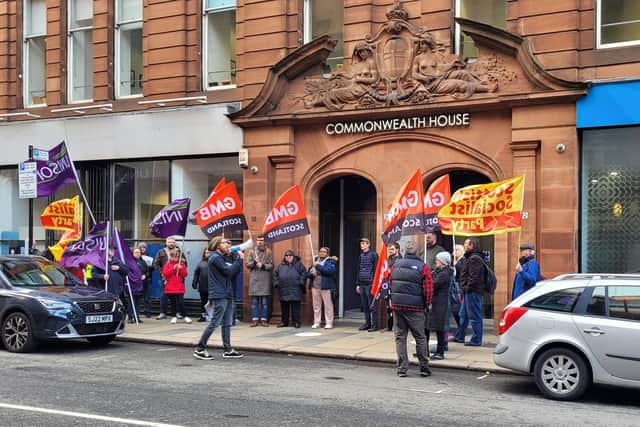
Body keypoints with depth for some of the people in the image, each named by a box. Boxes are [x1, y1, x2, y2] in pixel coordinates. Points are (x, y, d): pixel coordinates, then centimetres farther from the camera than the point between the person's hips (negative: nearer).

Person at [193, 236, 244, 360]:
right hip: (219, 295, -10)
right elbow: (229, 272, -19)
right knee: (214, 323, -8)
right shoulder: (215, 258, -10)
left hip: (227, 295, 10)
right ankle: (200, 349, -2)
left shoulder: (222, 258, 20)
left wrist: (236, 257, 3)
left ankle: (228, 350, 12)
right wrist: (239, 259, -11)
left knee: (227, 323, 9)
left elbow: (234, 271, 12)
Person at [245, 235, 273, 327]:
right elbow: (247, 264, 2)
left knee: (264, 301, 2)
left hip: (265, 280, -1)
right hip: (254, 279, 1)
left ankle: (263, 319, 8)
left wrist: (263, 265, -14)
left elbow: (271, 265, 0)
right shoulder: (252, 252, 9)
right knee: (254, 301, 3)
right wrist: (254, 262, -16)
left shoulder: (268, 252, 6)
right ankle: (255, 319, 8)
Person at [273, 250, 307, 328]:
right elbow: (275, 274, 19)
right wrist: (276, 283, 7)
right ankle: (284, 322, 18)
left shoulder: (298, 264, 4)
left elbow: (304, 273, 1)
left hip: (295, 291, -4)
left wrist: (301, 282, -7)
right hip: (283, 290, 4)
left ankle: (296, 322, 3)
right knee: (284, 307, 9)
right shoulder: (281, 265, 14)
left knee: (295, 307, -3)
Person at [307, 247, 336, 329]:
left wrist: (317, 266, -16)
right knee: (316, 305, 9)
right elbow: (308, 273, 19)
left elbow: (329, 270, -20)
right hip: (315, 286, 6)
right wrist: (312, 274, -6)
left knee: (328, 305, -3)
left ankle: (329, 323, 1)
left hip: (325, 286, -6)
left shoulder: (330, 261, 0)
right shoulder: (315, 260, 18)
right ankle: (316, 323, 15)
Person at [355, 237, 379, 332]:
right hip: (362, 284, 7)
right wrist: (358, 284, 16)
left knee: (372, 306, -5)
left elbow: (376, 269, -9)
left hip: (370, 284, -7)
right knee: (365, 305, 10)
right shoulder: (361, 256, 17)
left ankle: (374, 324, -1)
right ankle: (367, 323, 18)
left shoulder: (373, 255, -4)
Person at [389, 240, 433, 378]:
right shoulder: (423, 267, -9)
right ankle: (424, 367, 13)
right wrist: (427, 304, 4)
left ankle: (402, 368, 8)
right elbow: (428, 289, -10)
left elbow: (390, 283, 12)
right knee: (420, 338, 8)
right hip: (415, 308, -3)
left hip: (397, 305, 3)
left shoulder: (396, 265, 4)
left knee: (400, 337, 9)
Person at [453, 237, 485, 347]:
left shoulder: (475, 259, -15)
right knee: (463, 315, 18)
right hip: (468, 292, 11)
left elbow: (474, 276, -24)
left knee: (474, 316, -4)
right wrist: (464, 289, 16)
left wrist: (467, 287, -19)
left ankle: (476, 340, 1)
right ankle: (459, 337, 28)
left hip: (473, 292, -11)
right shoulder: (469, 258, 19)